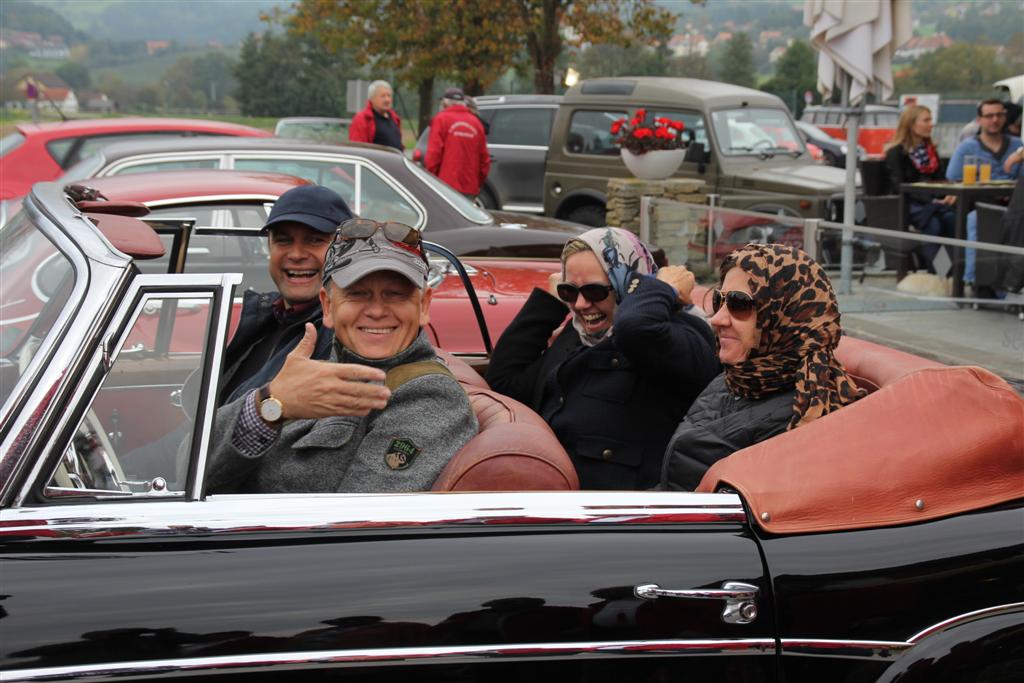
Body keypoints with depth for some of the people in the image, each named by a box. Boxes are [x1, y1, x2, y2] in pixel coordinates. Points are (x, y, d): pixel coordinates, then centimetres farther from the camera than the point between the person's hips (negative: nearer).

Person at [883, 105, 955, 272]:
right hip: (904, 203, -5)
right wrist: (931, 200, -20)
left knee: (951, 217, -29)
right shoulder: (896, 152, 2)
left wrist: (949, 194, -6)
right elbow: (898, 186, -10)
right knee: (933, 223, -35)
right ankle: (928, 272, -35)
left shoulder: (930, 150, 23)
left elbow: (939, 178, 20)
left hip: (931, 203, 5)